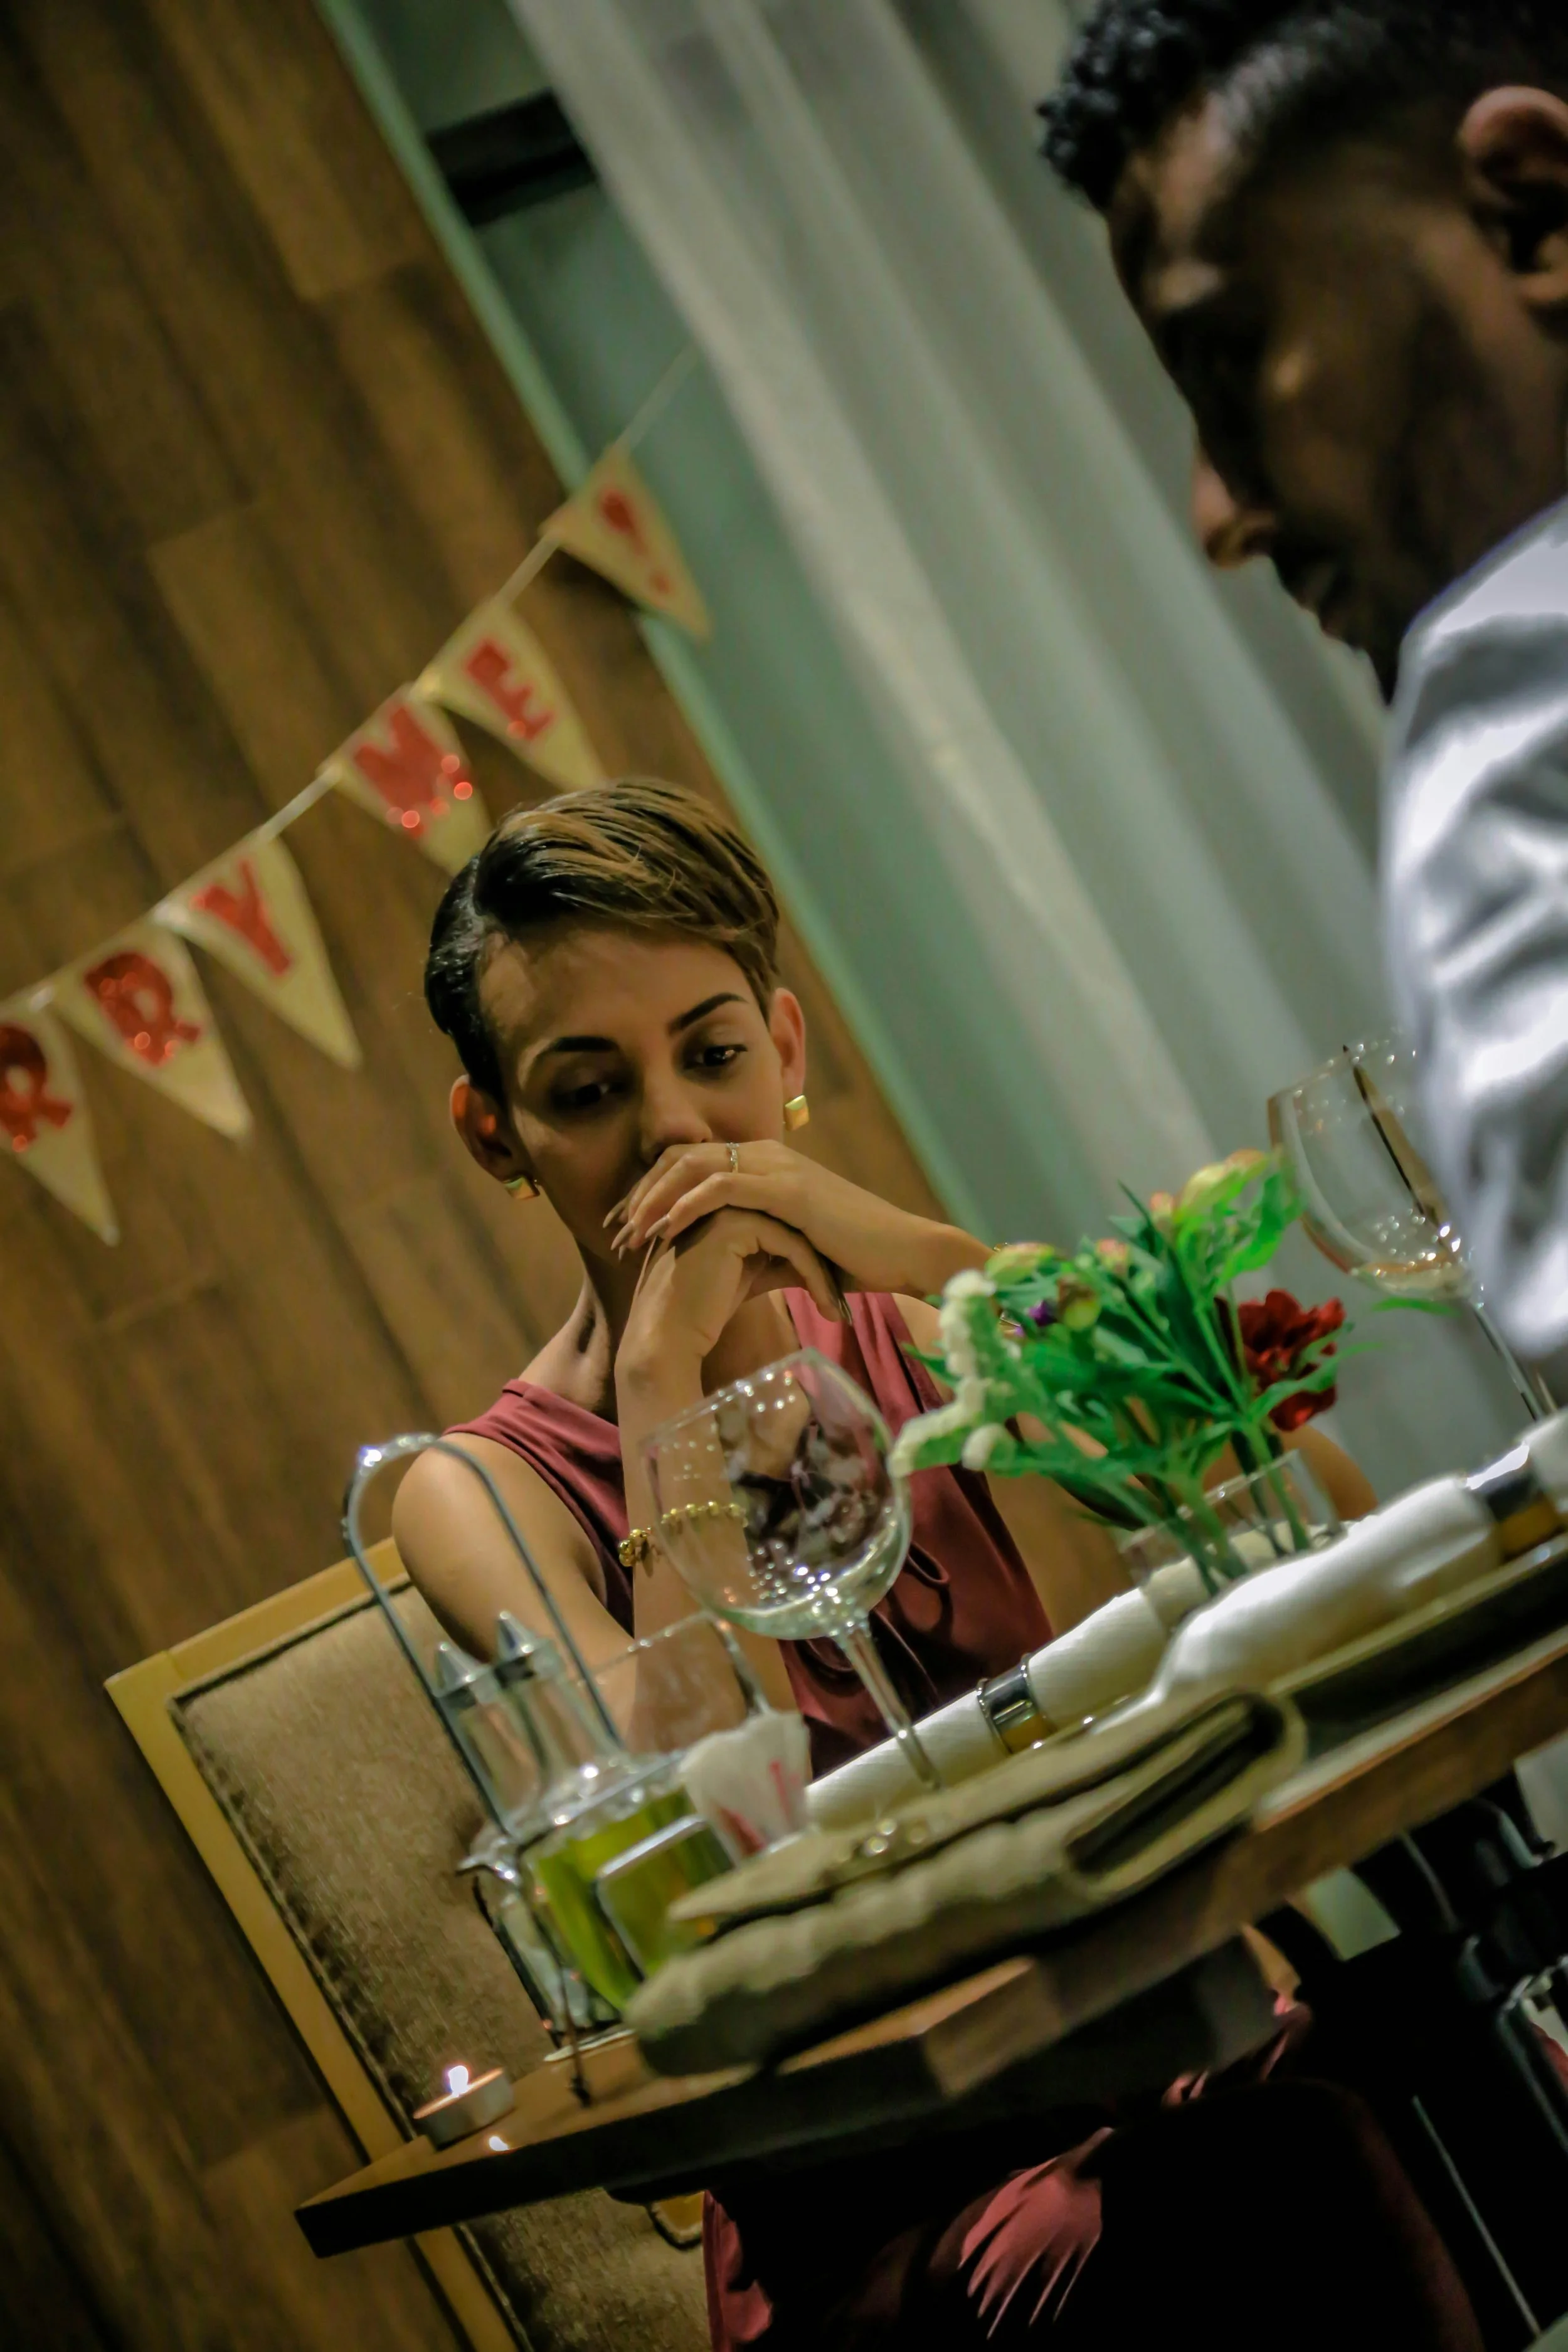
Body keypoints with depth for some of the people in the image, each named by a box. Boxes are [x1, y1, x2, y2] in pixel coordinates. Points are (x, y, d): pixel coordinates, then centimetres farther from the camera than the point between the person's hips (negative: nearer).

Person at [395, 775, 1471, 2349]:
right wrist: (662, 1369, -13)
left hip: (1162, 2037, 4)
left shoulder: (917, 1335, 10)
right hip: (877, 2213, -4)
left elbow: (1335, 1523, -8)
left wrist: (938, 1261, -13)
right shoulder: (487, 1495, 2)